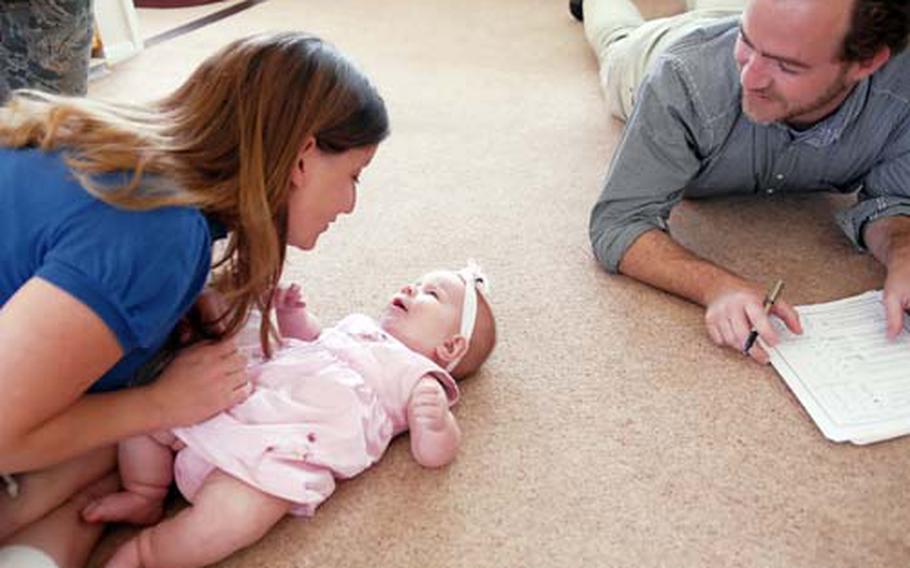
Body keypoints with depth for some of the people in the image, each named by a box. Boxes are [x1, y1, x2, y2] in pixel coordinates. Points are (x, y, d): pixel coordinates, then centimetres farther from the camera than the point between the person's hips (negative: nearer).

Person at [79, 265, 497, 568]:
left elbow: (432, 455, -6)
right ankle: (145, 499, 22)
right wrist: (293, 316, 26)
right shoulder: (358, 327, 27)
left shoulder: (419, 377, 4)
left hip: (282, 452, -8)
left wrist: (437, 424, -28)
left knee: (234, 514, -32)